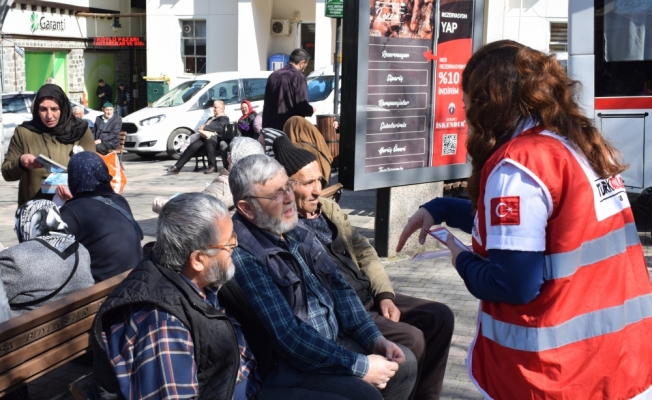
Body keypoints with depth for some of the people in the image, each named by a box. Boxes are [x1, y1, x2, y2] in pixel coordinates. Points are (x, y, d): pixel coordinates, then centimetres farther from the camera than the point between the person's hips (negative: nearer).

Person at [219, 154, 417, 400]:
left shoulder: (296, 233, 4)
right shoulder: (241, 256, -24)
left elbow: (337, 285, 11)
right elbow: (287, 335, -26)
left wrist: (374, 339, -2)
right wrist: (360, 366, -21)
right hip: (285, 365, -9)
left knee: (405, 363, 7)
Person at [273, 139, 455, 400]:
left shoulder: (328, 207, 12)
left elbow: (364, 252, 15)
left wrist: (385, 295, 2)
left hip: (368, 296, 9)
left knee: (440, 317, 0)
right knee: (410, 339, -23)